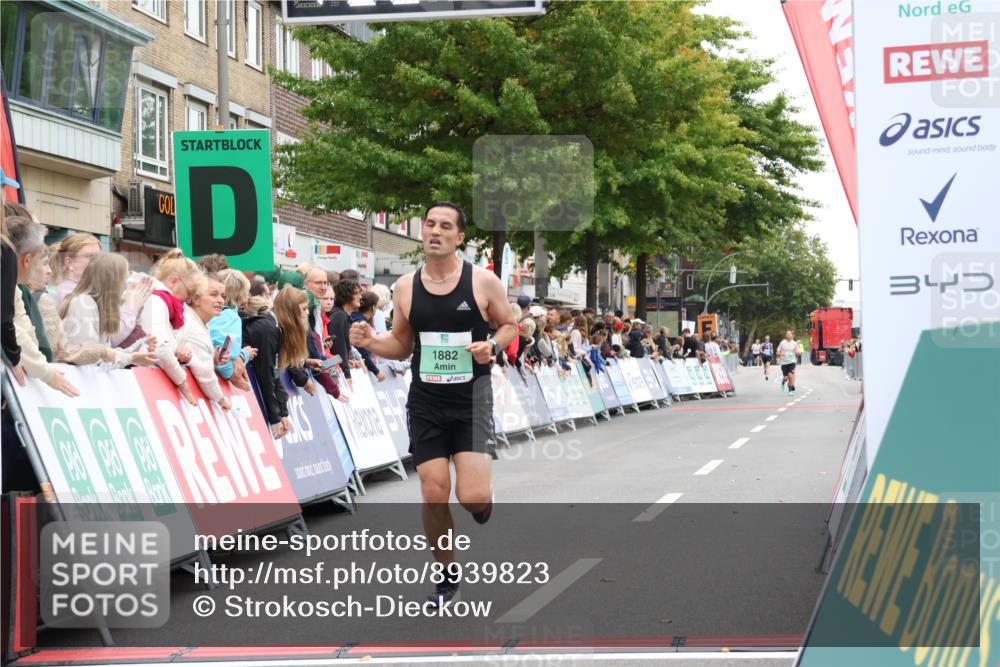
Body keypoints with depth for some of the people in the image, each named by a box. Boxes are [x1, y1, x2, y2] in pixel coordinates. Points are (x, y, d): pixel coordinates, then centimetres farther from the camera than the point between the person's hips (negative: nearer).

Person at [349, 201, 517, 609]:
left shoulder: (483, 282, -6)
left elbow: (510, 326, 7)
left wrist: (493, 346, -15)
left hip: (472, 400, -3)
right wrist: (370, 342, -9)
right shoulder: (405, 287, 2)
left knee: (472, 496, -15)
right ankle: (448, 577, 22)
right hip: (426, 403, 3)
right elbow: (402, 346, 12)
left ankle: (483, 505, 26)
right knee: (434, 494, 1)